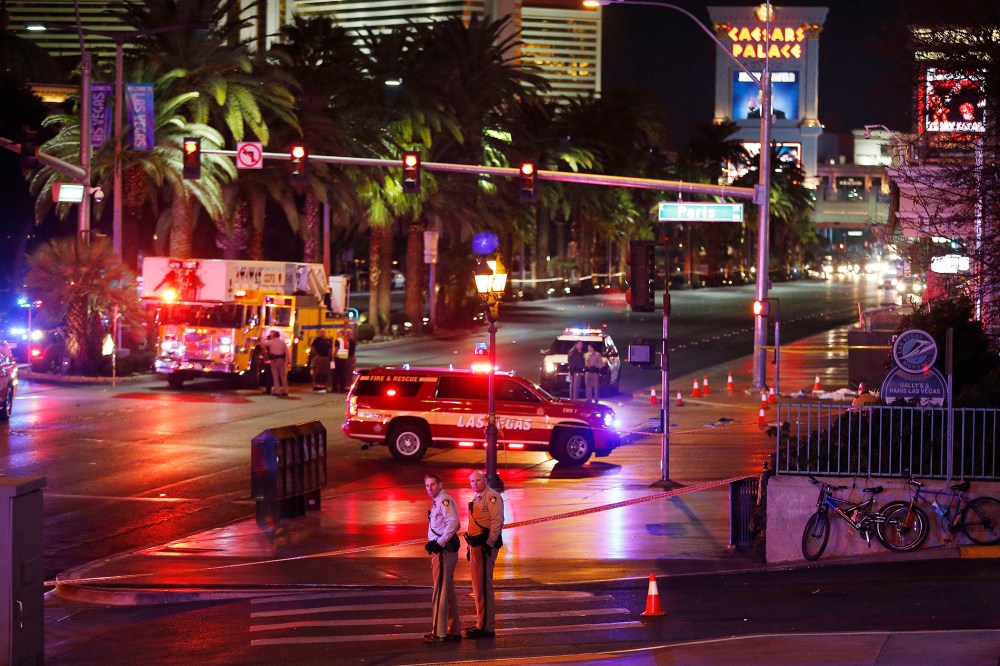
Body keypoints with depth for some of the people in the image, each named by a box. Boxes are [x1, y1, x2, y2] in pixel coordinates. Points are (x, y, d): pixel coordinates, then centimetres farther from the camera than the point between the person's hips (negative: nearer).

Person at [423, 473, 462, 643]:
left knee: (440, 592, -9)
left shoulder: (444, 500, -13)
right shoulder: (437, 502, 19)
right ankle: (454, 630, 21)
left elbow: (453, 523, -25)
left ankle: (438, 632, -9)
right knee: (448, 591, 15)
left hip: (444, 550, -11)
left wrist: (439, 543, -23)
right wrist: (433, 544, 13)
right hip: (440, 550, 11)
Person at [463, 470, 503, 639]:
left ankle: (486, 627, -11)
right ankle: (482, 623, 24)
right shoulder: (478, 498, 20)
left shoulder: (491, 496, -11)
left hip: (485, 546, -11)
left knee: (483, 586, -11)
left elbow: (497, 521, -20)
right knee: (478, 587, 16)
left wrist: (489, 544, -24)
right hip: (476, 546, 11)